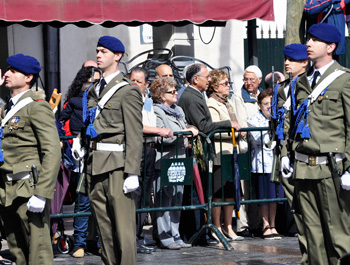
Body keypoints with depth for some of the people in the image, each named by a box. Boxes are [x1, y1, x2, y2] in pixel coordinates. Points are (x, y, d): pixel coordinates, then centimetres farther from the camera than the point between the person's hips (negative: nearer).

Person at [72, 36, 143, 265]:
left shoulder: (128, 91, -4)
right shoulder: (94, 91, 18)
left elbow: (134, 135, -10)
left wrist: (132, 172, -15)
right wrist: (80, 140, 11)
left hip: (117, 163, -7)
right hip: (94, 164, 8)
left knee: (123, 225, -9)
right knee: (103, 226, 9)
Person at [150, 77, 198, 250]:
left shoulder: (178, 111, 20)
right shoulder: (156, 112, -7)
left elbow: (185, 128, 32)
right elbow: (162, 137, -18)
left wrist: (191, 131, 10)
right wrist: (184, 132, -13)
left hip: (179, 160, 9)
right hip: (164, 161, -9)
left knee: (177, 199, 9)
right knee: (165, 199, -7)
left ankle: (175, 235, 15)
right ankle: (165, 237, -3)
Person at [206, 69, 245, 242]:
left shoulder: (228, 103, 21)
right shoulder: (212, 105, -8)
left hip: (231, 153, 9)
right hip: (219, 154, -9)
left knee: (230, 192, 8)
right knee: (218, 193, -5)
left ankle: (228, 228, 13)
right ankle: (217, 228, 0)